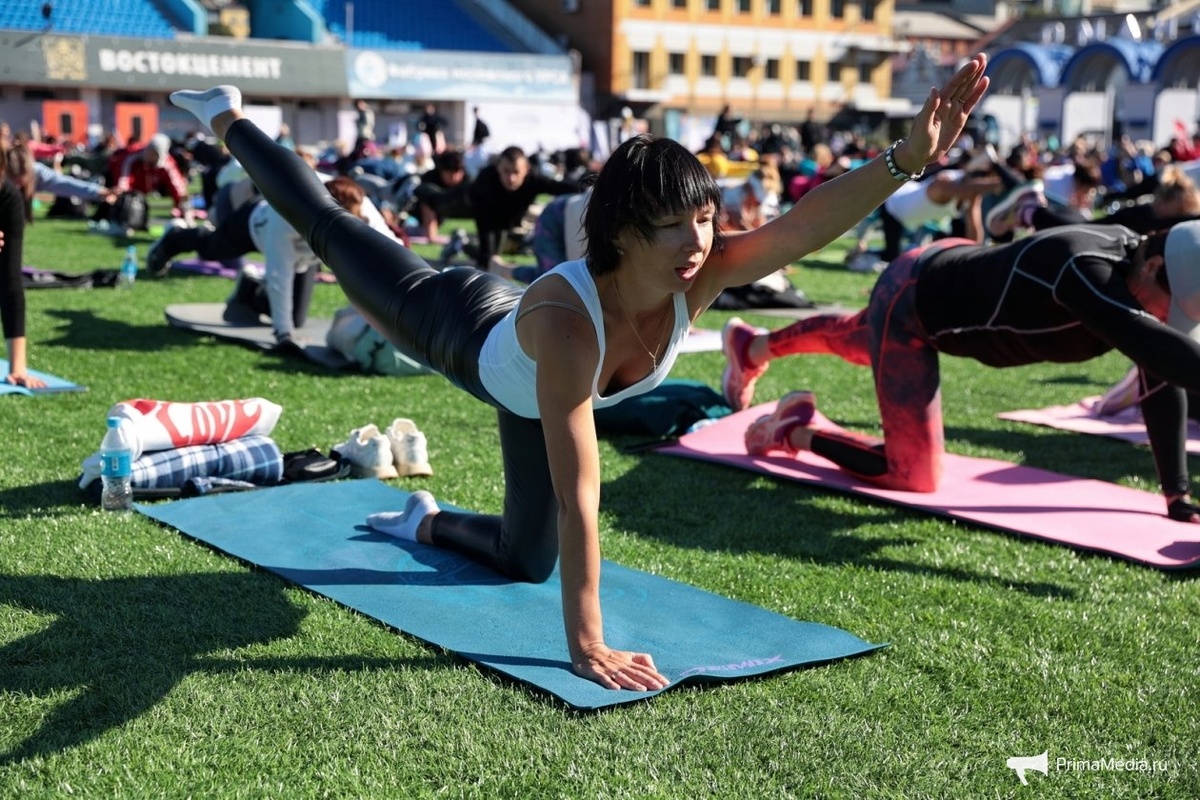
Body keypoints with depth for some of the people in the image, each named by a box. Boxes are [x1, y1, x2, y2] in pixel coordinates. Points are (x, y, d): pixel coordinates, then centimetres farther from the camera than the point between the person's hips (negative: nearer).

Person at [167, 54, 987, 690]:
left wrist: (909, 158, -64)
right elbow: (578, 496, -54)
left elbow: (807, 223, -48)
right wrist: (588, 647, -54)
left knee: (526, 560, 17)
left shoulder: (699, 277, -38)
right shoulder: (565, 321, -52)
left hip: (527, 393, 5)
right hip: (467, 333, -5)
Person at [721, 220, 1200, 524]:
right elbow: (1159, 349, -57)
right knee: (913, 476, -8)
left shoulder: (1145, 277, -15)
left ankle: (751, 347, 65)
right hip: (910, 300, -9)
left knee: (854, 342, 38)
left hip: (950, 272, 9)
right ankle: (796, 433, 13)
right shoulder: (1084, 270, -41)